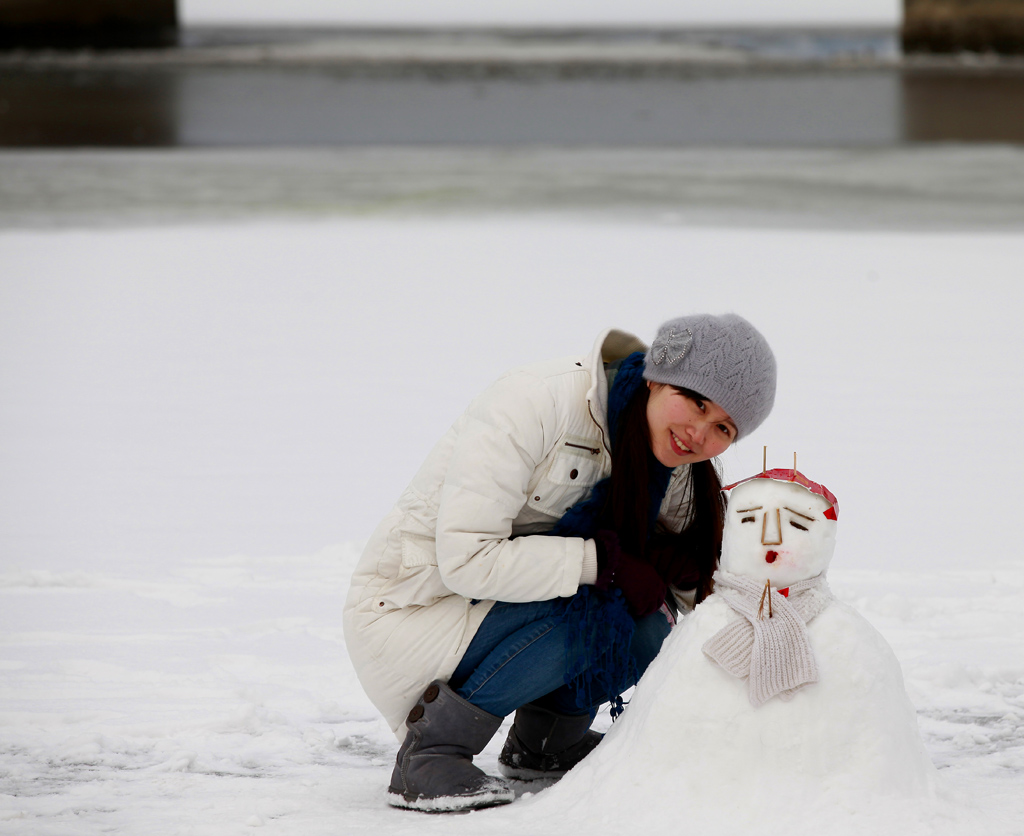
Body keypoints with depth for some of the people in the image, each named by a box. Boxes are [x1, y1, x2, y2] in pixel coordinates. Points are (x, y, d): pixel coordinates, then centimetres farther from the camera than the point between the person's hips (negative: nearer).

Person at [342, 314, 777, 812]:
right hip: (404, 612, -7)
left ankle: (543, 741, 9)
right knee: (582, 616, -29)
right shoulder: (536, 404, -26)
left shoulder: (673, 472, -3)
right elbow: (465, 559, -30)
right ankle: (430, 751, -15)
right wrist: (604, 561, -30)